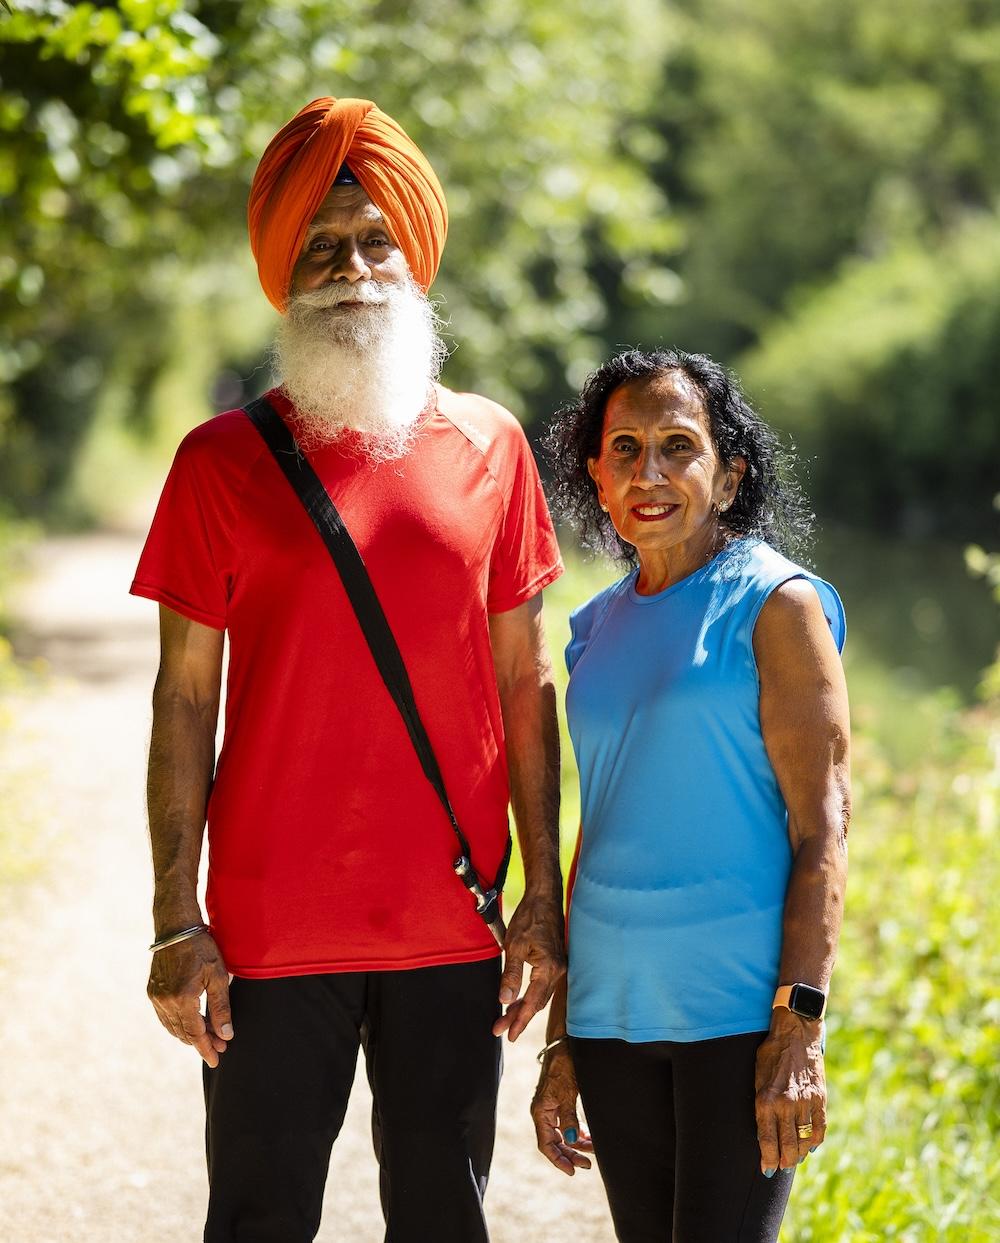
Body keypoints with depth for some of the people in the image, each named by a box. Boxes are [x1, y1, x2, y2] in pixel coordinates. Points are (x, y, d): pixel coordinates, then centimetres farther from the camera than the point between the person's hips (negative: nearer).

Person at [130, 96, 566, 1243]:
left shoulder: (489, 446, 6)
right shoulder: (224, 460, 0)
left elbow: (524, 684, 8)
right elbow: (185, 697, 0)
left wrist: (543, 895, 5)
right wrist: (177, 920, -6)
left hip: (454, 930, 2)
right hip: (274, 934, -2)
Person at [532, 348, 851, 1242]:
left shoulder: (773, 602, -4)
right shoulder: (600, 626, 12)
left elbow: (822, 829, -9)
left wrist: (800, 1030, -16)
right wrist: (562, 1040, 17)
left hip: (737, 1008, -5)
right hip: (613, 1012, 6)